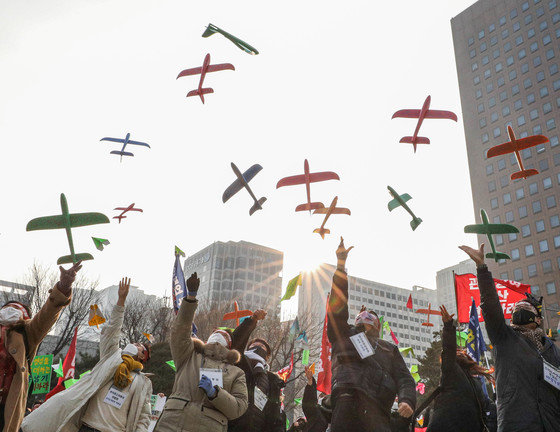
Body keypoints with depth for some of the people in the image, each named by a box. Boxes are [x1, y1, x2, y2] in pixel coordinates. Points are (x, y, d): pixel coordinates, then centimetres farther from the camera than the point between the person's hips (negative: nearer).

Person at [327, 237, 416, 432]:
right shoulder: (345, 335, 30)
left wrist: (407, 400, -5)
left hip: (377, 407, 2)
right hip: (347, 395, -1)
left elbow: (404, 378, 20)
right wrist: (341, 265, 15)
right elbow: (338, 306, 19)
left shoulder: (389, 349, 33)